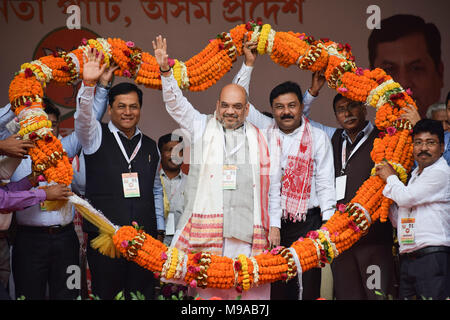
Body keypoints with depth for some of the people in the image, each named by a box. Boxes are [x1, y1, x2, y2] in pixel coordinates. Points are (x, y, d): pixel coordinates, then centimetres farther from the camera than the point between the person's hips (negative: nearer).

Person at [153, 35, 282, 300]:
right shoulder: (202, 127, 15)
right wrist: (166, 71, -11)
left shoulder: (260, 139, 16)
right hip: (206, 224, -1)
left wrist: (275, 225, 9)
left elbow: (273, 186, 15)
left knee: (248, 288, -4)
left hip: (248, 228, 1)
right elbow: (176, 104, 4)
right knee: (206, 289, -5)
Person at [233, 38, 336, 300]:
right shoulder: (264, 129, 11)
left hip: (306, 221, -2)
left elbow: (325, 184, 3)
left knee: (307, 286, -5)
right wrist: (249, 64, 2)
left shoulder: (317, 137, 6)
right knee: (274, 287, 3)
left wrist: (327, 224, -5)